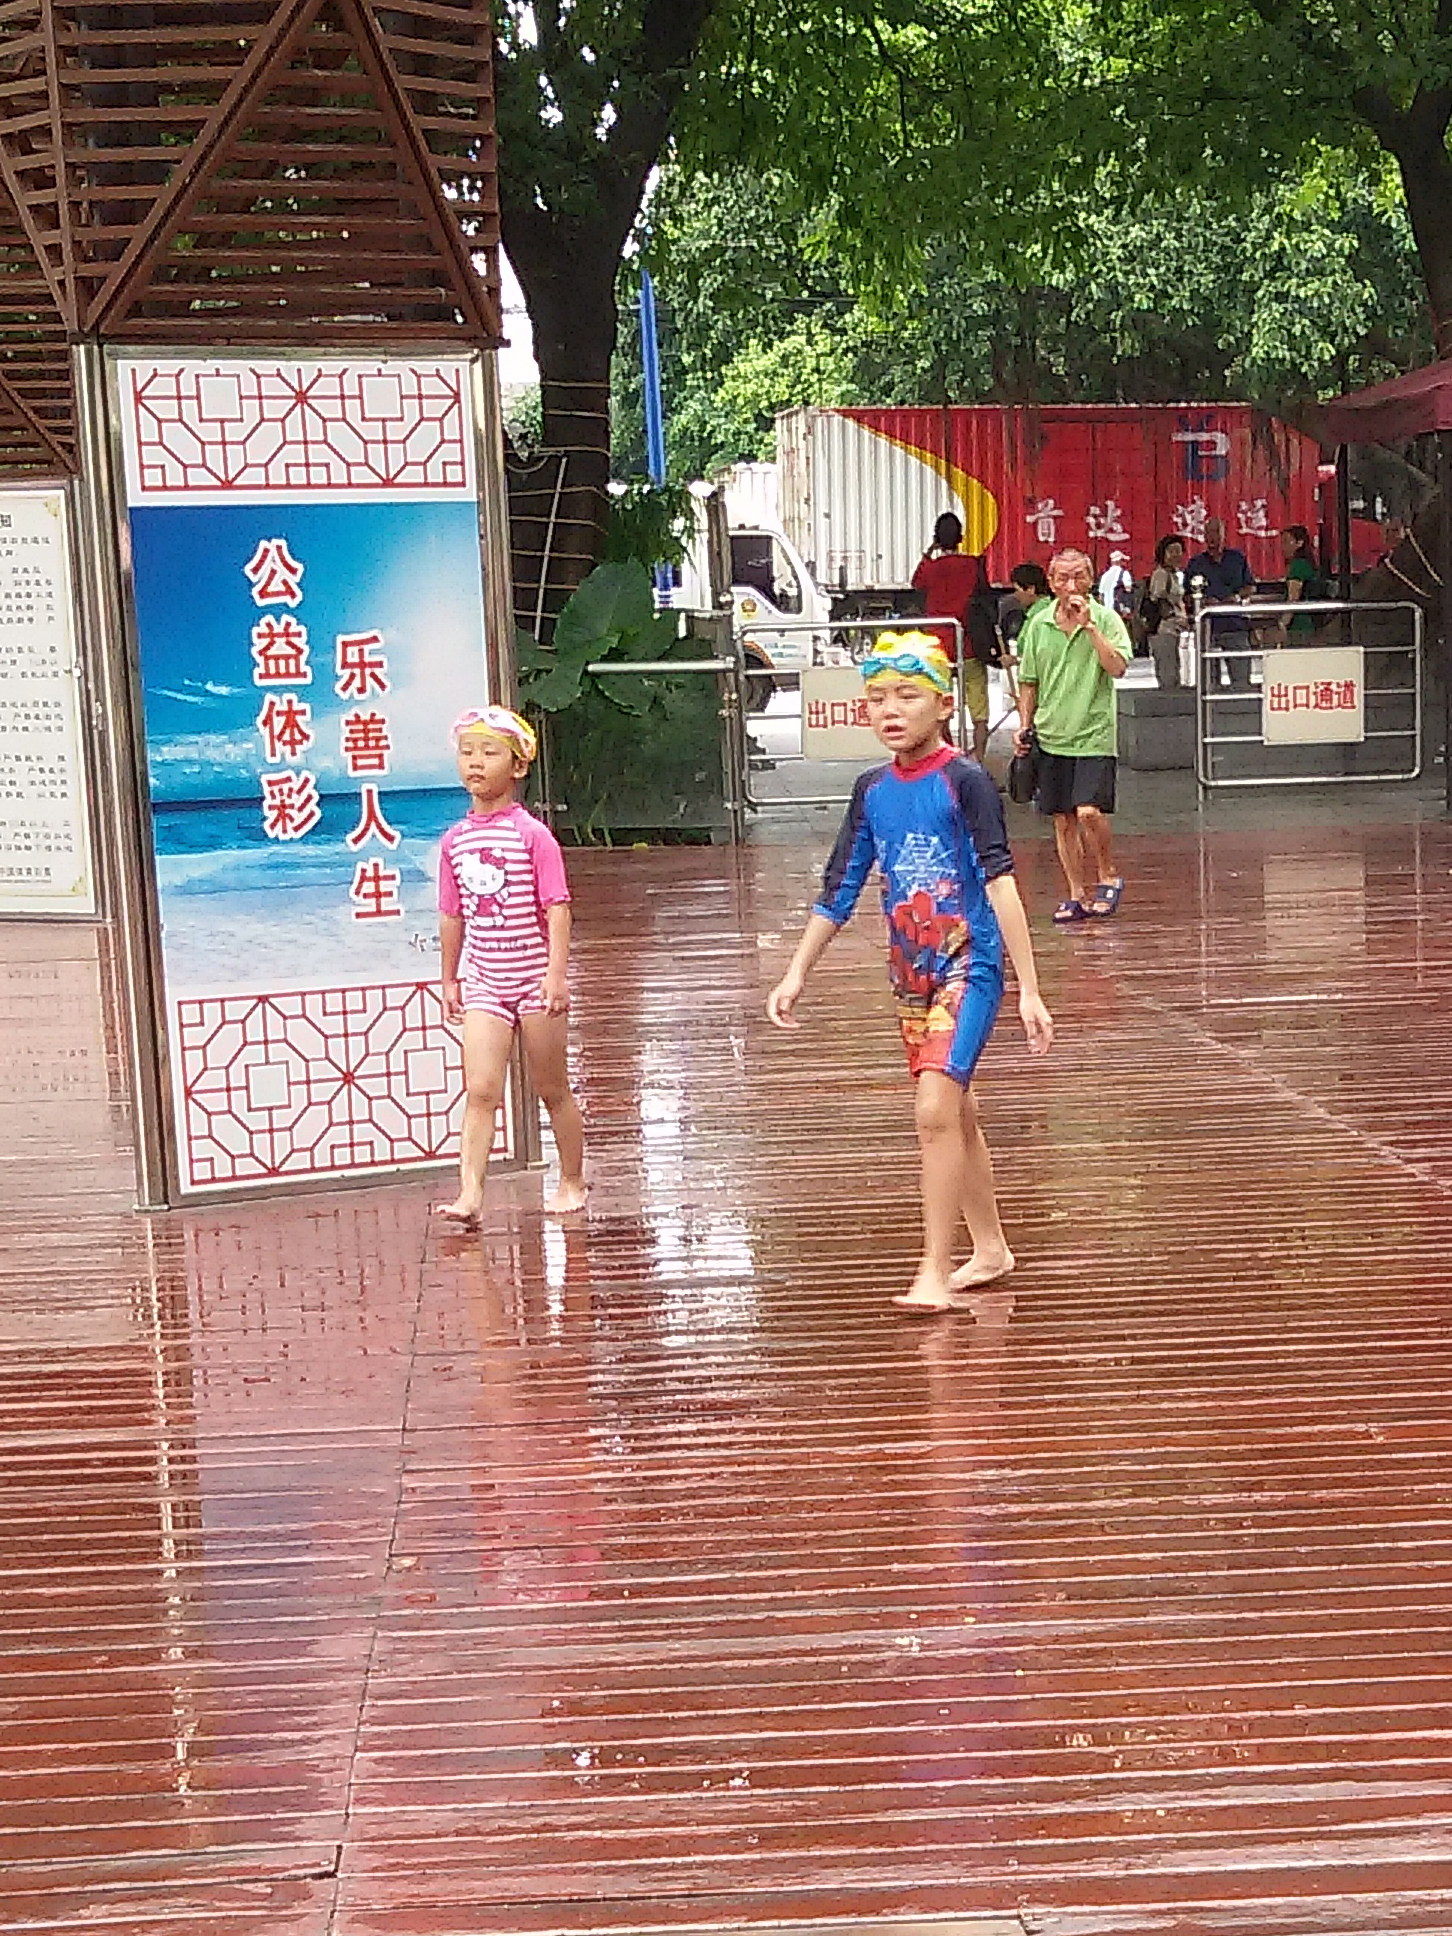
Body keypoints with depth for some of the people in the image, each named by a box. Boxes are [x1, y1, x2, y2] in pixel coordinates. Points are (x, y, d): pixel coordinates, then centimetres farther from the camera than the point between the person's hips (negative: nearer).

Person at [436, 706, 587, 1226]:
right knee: (480, 1090, -9)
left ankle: (573, 1182, 26)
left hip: (534, 978, -3)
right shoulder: (455, 840, 3)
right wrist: (450, 979, 17)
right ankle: (470, 1194, -13)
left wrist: (556, 974, -20)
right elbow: (452, 916, 12)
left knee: (552, 1090, 10)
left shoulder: (532, 834, -10)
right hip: (483, 981, 3)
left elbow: (557, 908, -13)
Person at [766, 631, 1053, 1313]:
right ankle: (990, 1249, 30)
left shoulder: (964, 780, -11)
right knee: (956, 1115, 16)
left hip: (968, 967, -6)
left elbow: (1000, 882, -16)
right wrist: (796, 974, 12)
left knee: (936, 1109, -18)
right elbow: (838, 890, 13)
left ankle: (934, 1272, -14)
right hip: (911, 973, 7)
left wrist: (1029, 990, -20)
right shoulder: (873, 790, 6)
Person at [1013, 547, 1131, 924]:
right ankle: (1078, 894, 17)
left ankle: (1108, 875, 6)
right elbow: (1028, 682, 15)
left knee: (1089, 812, -17)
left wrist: (1088, 626, -20)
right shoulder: (1038, 624, 7)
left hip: (1093, 735, -4)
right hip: (1051, 736, 4)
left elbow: (1118, 668, -18)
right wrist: (1025, 724, 7)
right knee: (1063, 821, 7)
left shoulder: (1106, 619, -4)